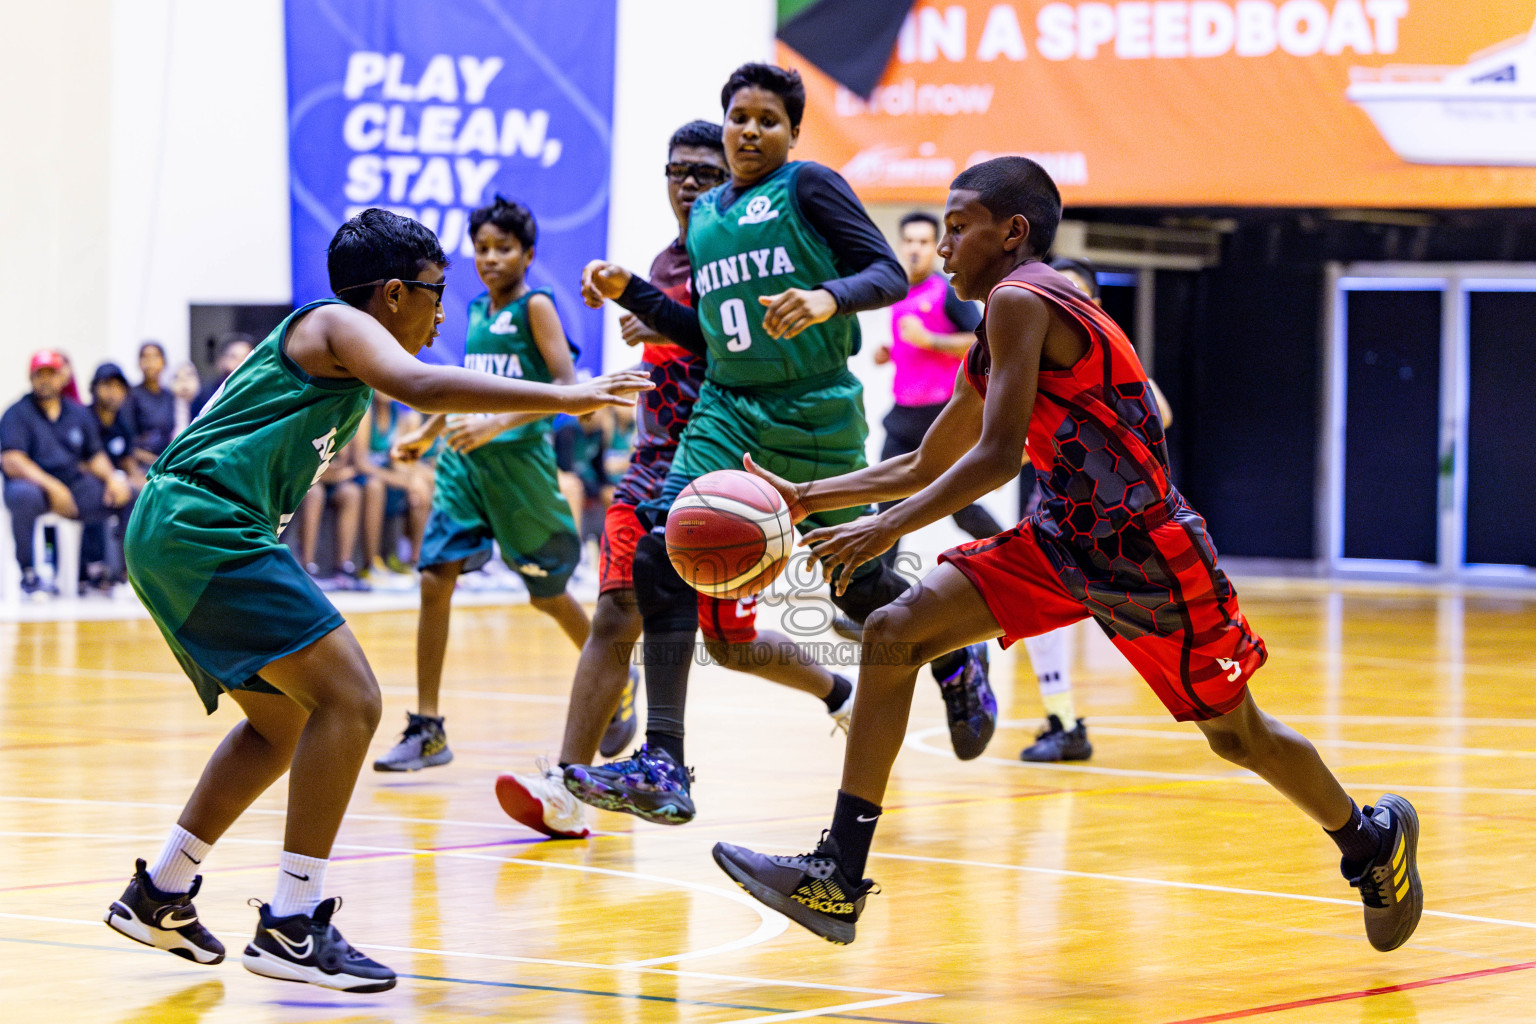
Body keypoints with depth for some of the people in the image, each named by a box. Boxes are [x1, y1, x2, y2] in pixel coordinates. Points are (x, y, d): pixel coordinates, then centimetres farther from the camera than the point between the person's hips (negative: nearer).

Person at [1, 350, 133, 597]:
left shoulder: (79, 414, 14)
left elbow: (96, 456, 14)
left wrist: (111, 478, -9)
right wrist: (52, 486, -26)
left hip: (73, 483, 5)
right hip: (33, 482, -5)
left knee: (124, 493, -12)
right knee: (24, 496, -40)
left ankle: (93, 568, -2)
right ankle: (29, 577, -23)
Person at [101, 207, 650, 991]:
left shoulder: (340, 371, 24)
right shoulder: (338, 325, -6)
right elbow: (420, 385, -24)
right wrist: (562, 399, -27)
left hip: (173, 535, 11)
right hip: (203, 523, -11)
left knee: (283, 724, 21)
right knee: (349, 699, -14)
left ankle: (158, 896, 27)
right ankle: (291, 926, -14)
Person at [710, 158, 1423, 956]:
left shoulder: (1019, 300, -17)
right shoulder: (992, 346, 12)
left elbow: (997, 456, -22)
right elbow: (927, 468, 22)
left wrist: (887, 529, -22)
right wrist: (810, 496, 13)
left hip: (1147, 548, -9)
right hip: (1068, 537, 9)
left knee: (1235, 733, 9)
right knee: (892, 633, -6)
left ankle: (1372, 839, 38)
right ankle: (838, 880, -7)